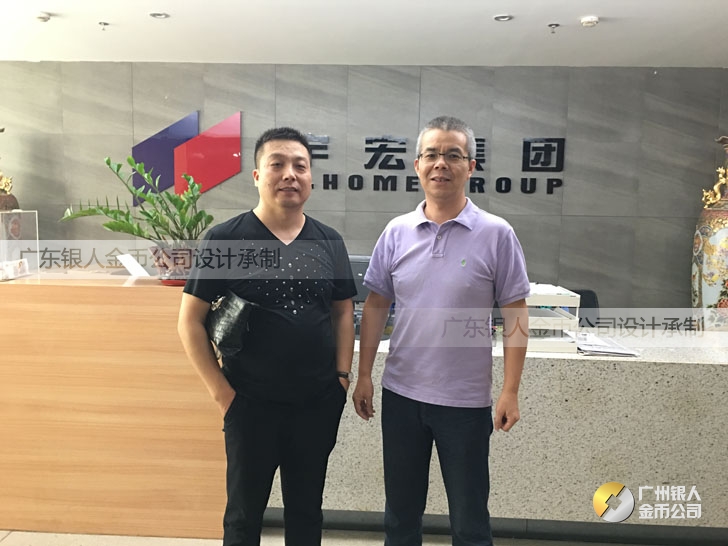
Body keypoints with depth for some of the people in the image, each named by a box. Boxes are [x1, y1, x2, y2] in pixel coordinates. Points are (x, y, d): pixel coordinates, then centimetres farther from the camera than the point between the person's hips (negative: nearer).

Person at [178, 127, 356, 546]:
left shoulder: (330, 242, 2)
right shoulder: (224, 241, -8)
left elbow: (343, 312, 9)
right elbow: (190, 321, -6)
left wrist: (343, 374, 0)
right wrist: (220, 391, -9)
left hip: (319, 403, 3)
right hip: (251, 403, -2)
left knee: (307, 510, 19)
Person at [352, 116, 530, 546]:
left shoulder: (496, 235, -8)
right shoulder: (396, 232, 0)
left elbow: (515, 316, -6)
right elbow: (376, 307, 5)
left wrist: (511, 392, -9)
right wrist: (364, 375, 3)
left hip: (466, 400, -2)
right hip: (401, 393, 3)